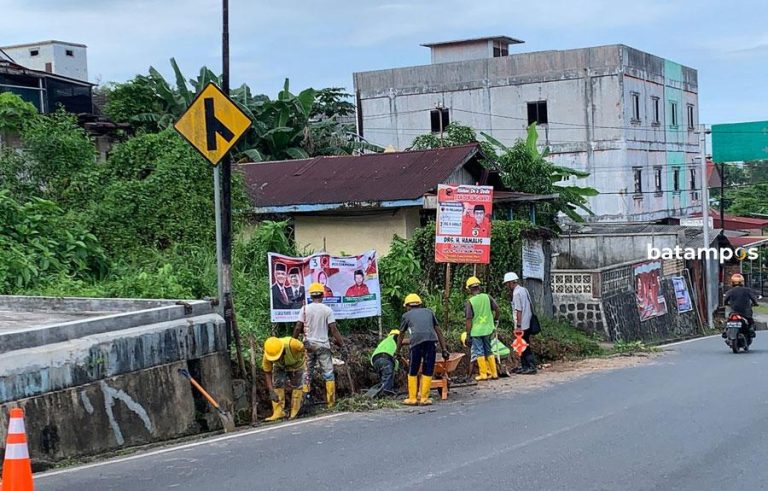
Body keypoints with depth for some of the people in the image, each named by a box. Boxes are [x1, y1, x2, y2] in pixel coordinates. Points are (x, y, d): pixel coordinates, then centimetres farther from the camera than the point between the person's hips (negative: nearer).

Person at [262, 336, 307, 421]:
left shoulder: (292, 344, -44)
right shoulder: (267, 355, -35)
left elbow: (302, 349, -20)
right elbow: (267, 373, -26)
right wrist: (271, 391, -33)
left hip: (296, 365, -1)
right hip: (280, 367, 1)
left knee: (297, 386, -2)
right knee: (277, 384, -15)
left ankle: (294, 413, 10)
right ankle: (278, 412, -11)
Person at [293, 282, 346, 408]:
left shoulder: (305, 309, -1)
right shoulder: (327, 310, -5)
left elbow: (298, 328, -2)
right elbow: (333, 330, -8)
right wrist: (342, 345, -3)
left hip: (308, 345, 2)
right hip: (323, 345, -2)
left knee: (307, 374, 9)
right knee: (328, 374, 4)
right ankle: (331, 401, 2)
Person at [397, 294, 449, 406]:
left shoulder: (406, 315, 25)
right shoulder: (429, 311, 30)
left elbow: (400, 336, 32)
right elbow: (438, 331, 25)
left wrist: (397, 351, 45)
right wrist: (444, 349, 24)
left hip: (416, 341, -2)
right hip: (431, 340, 2)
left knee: (413, 372, 12)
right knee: (428, 371, 11)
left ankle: (412, 398, 16)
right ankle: (424, 398, 13)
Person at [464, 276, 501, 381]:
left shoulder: (469, 302, -14)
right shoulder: (487, 297, -3)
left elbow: (469, 320, -14)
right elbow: (497, 309, -1)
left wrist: (468, 333, -6)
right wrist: (495, 319, 17)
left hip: (476, 331, -4)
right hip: (487, 329, 4)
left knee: (480, 352, 5)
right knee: (489, 350, 16)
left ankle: (483, 374, 7)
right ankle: (494, 373, 17)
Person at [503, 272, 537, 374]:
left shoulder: (516, 293, -16)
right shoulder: (523, 289, 12)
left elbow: (519, 311, -20)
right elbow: (529, 307, 17)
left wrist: (518, 326, -19)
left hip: (522, 325, -10)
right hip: (527, 323, 10)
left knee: (525, 346, -4)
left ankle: (532, 367, -3)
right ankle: (524, 366, 20)